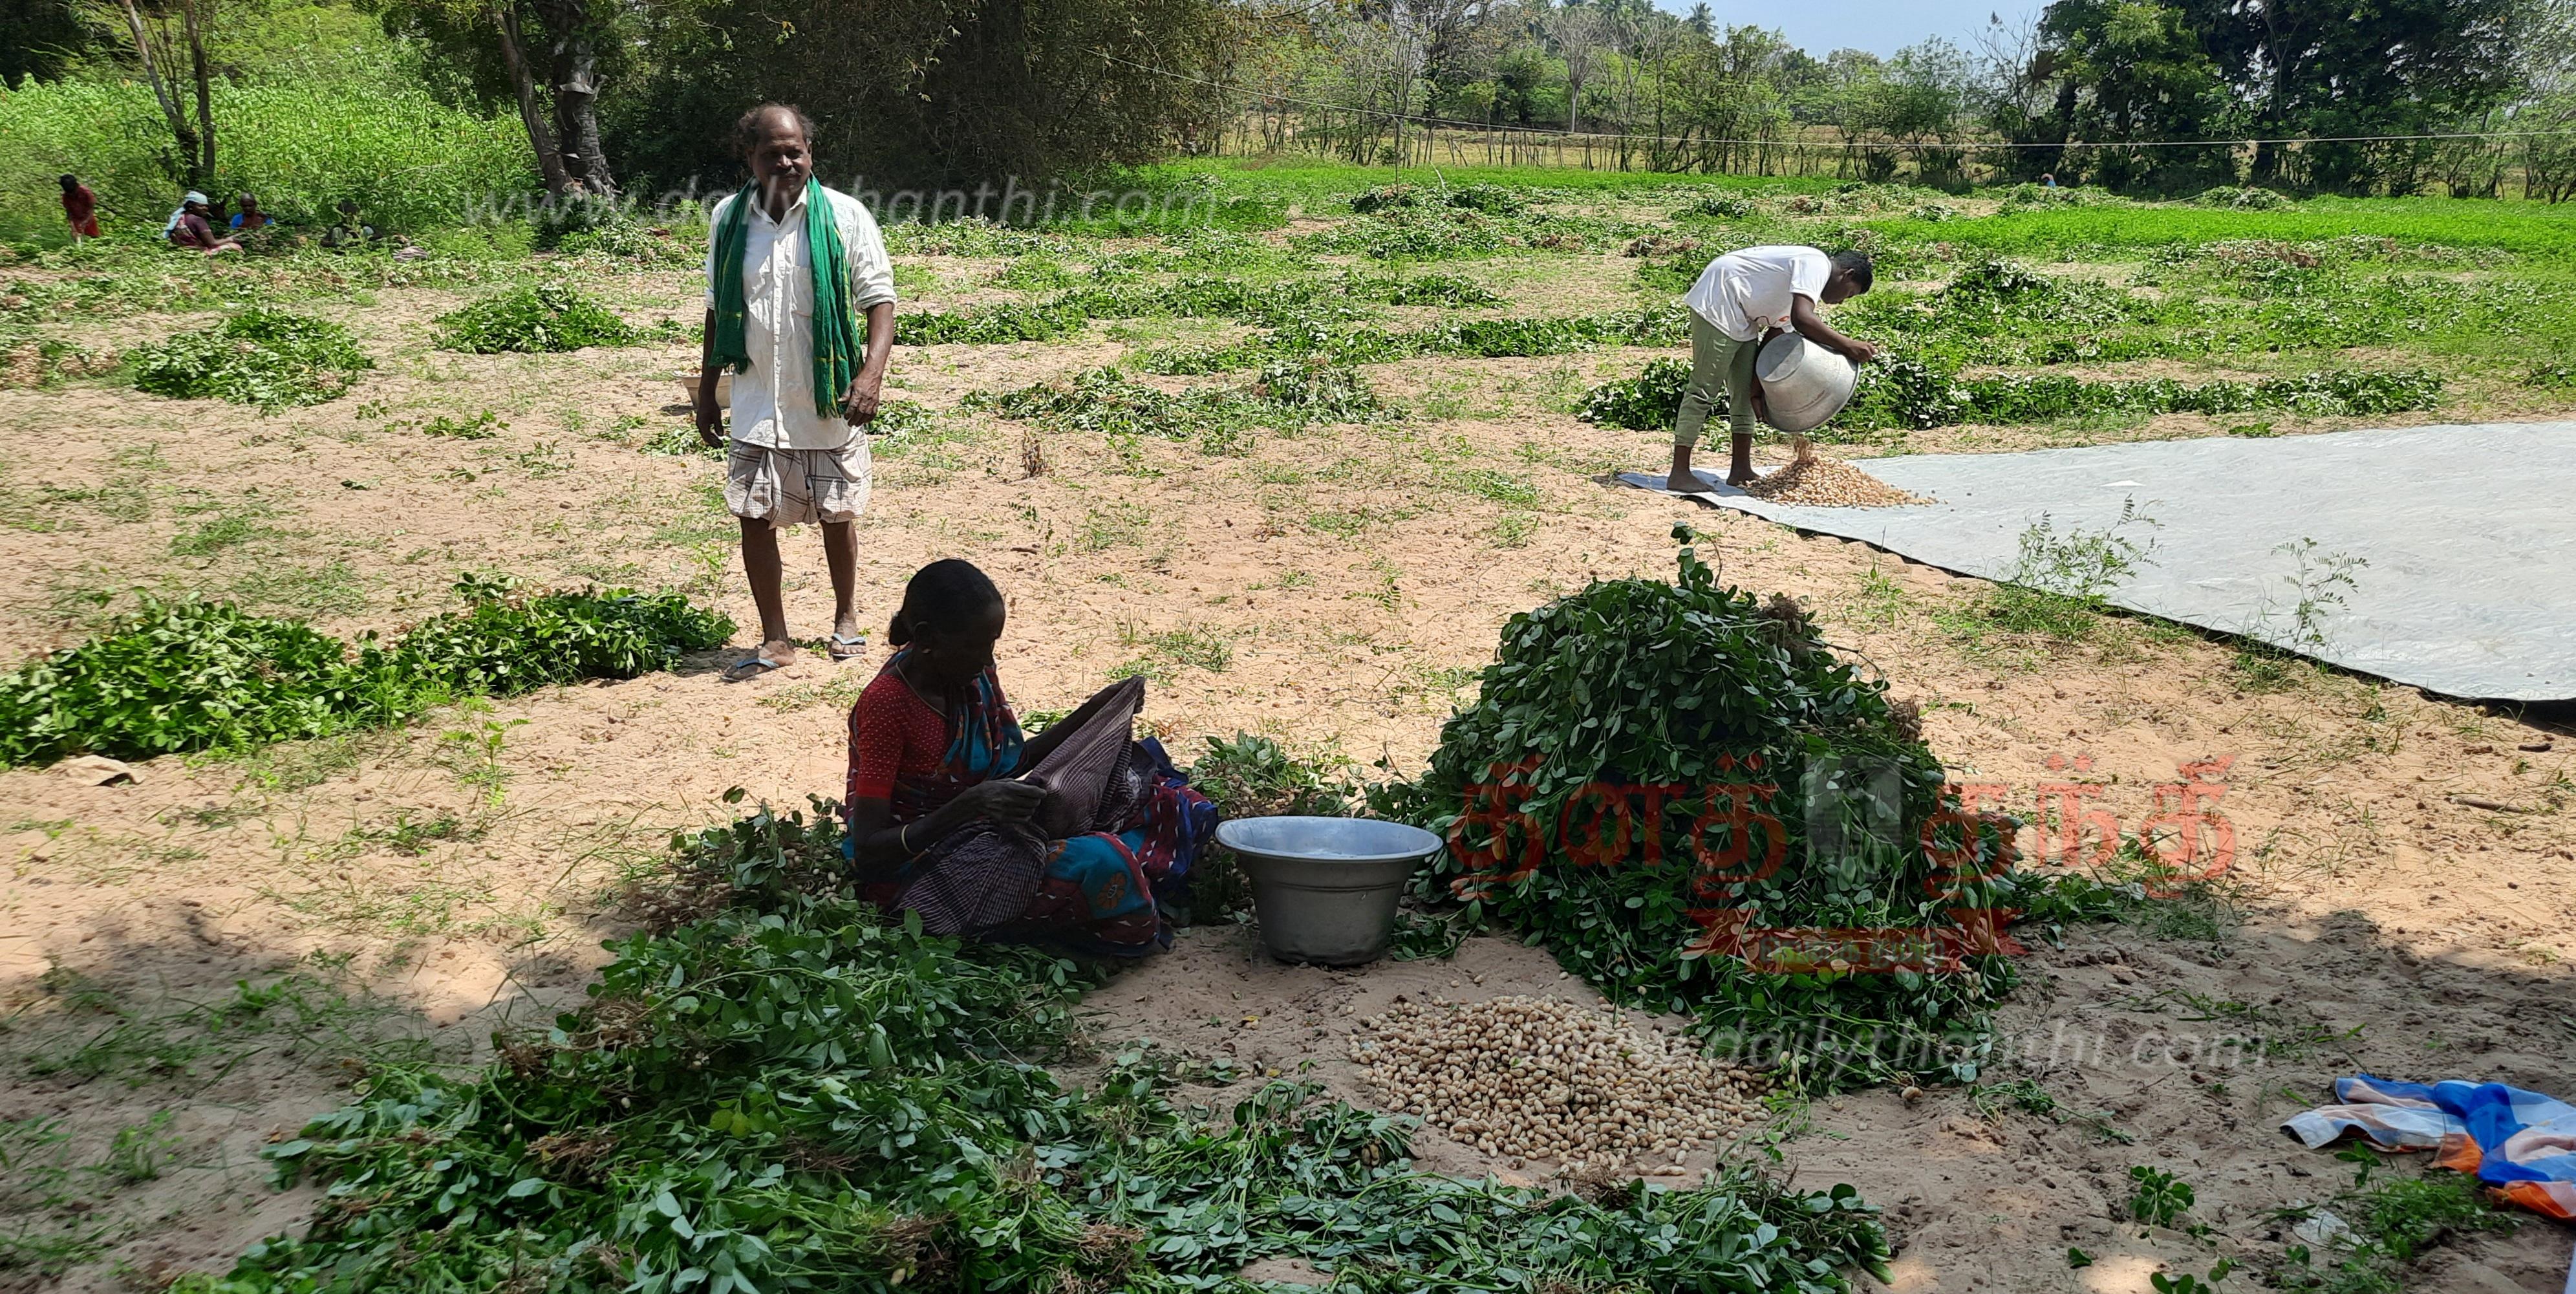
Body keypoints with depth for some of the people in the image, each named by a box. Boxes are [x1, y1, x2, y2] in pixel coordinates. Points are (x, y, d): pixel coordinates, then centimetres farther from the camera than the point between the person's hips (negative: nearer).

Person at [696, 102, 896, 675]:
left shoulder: (844, 217, -6)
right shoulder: (729, 219, 3)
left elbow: (879, 300, -7)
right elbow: (718, 310, 12)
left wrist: (872, 372, -21)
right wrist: (706, 391, 12)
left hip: (829, 404, -2)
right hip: (756, 406, 2)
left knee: (838, 514, 11)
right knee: (754, 516, 0)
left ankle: (846, 618, 32)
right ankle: (775, 638, 14)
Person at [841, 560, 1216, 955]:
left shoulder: (972, 674, -1)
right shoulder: (886, 705, -23)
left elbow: (1013, 763, 15)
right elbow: (867, 852, -24)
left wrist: (1093, 712, 3)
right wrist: (968, 806, -37)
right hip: (912, 873, -7)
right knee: (1094, 863, -29)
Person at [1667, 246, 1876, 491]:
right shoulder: (1816, 264, -14)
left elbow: (1773, 336, 14)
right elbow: (1801, 319, -29)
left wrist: (1757, 388, 7)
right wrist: (1847, 345, -25)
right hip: (1717, 300, -11)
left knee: (1744, 391, 11)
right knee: (1704, 389, -10)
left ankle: (1741, 470, 16)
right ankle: (1679, 474, -9)